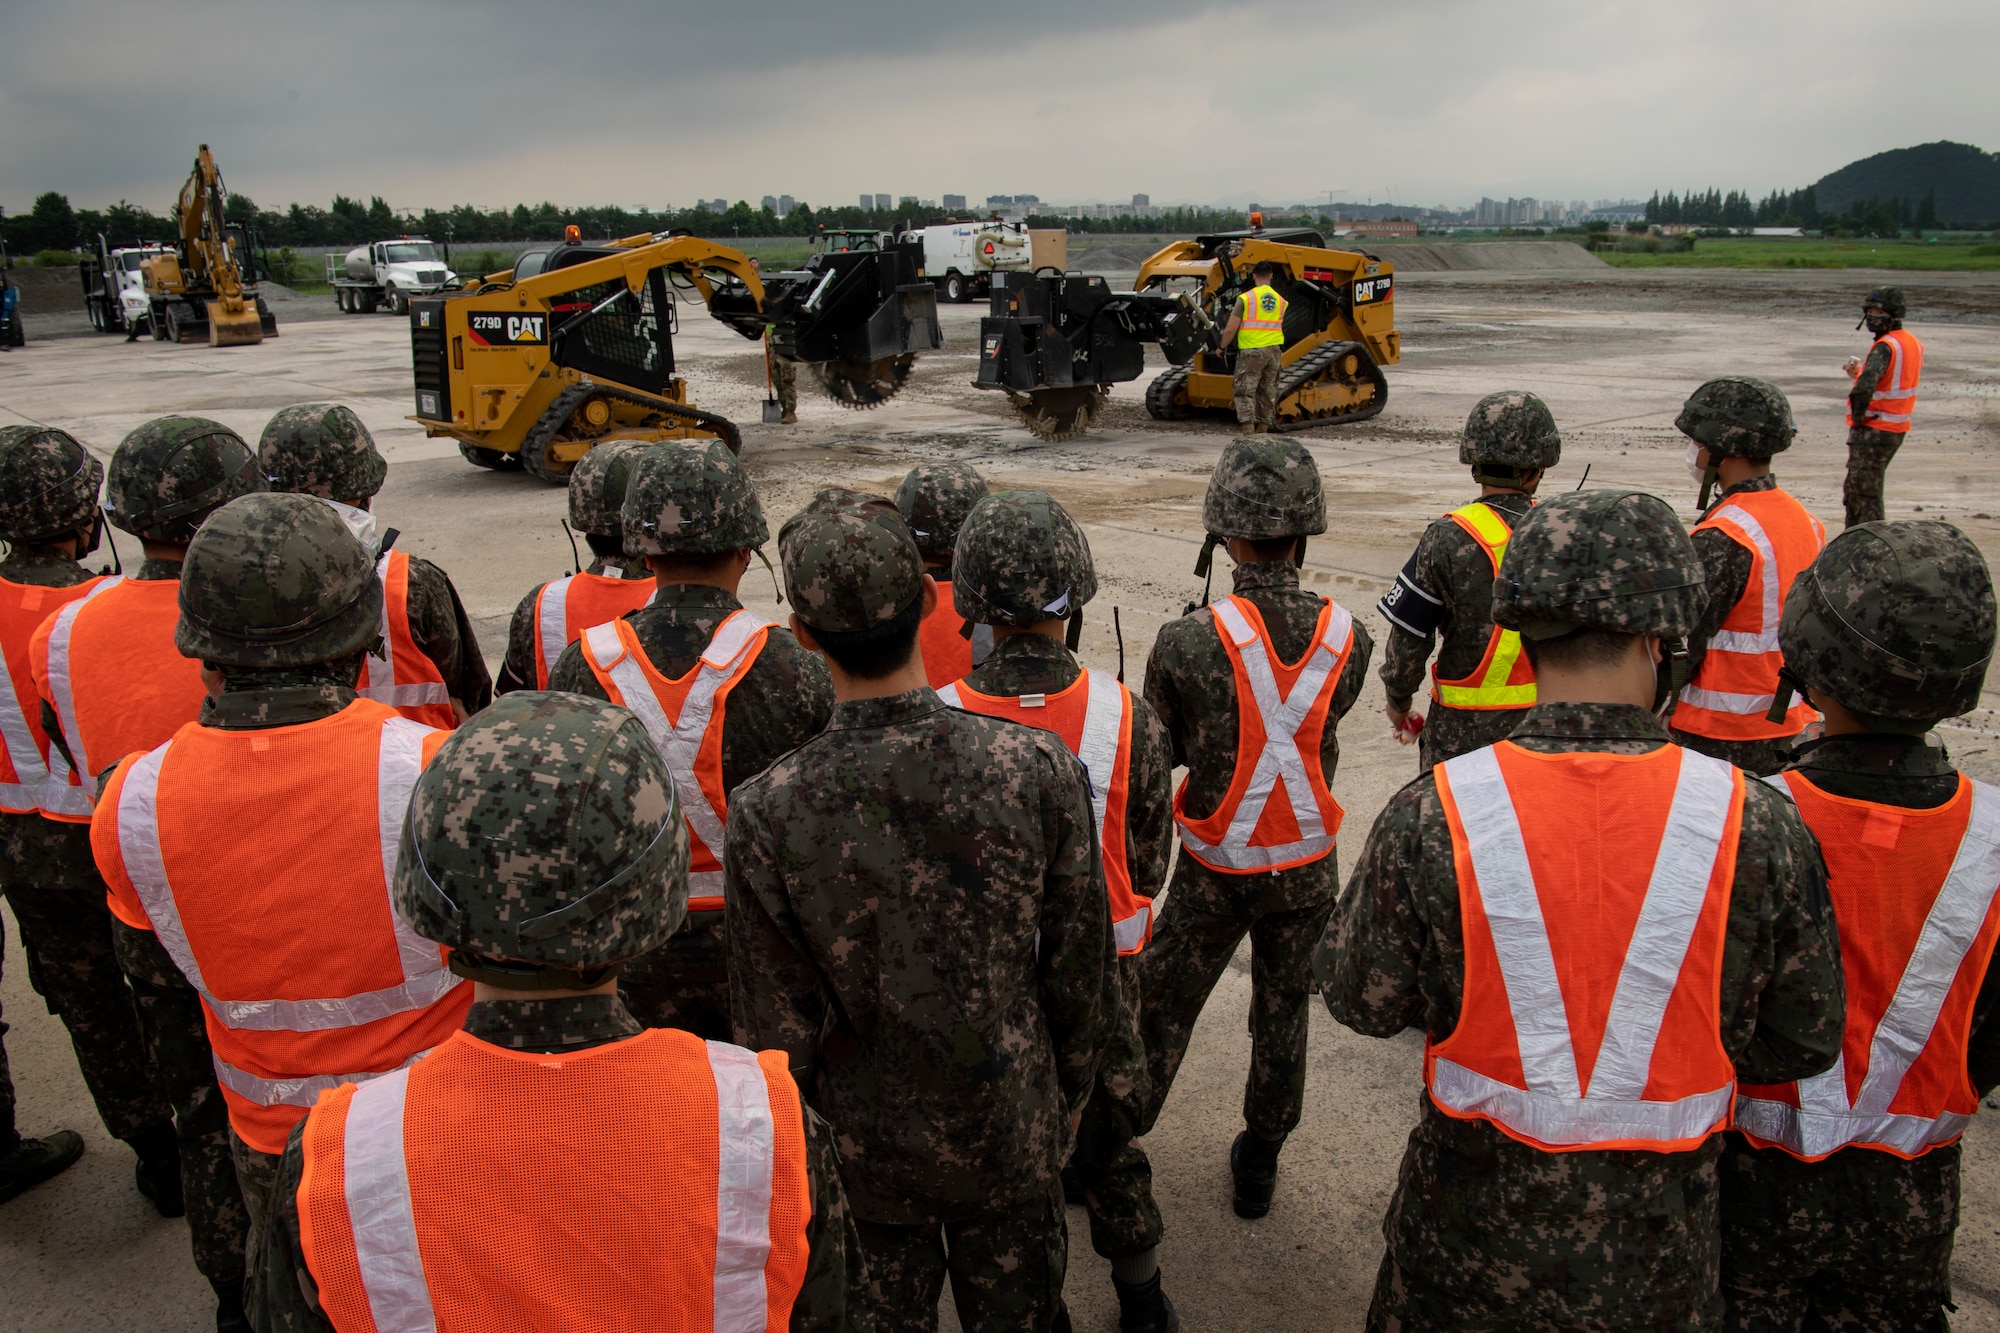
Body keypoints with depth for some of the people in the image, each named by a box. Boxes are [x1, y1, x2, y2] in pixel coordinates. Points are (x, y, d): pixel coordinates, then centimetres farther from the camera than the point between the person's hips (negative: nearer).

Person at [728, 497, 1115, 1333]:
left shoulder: (765, 814, -26)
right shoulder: (1039, 769, -23)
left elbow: (777, 1031, -14)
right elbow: (1082, 978, -11)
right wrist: (1066, 1105, 7)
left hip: (866, 1147, 0)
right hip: (1011, 1138, 1)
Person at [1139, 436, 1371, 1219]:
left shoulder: (1188, 643, -23)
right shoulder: (1347, 639, -13)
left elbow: (1160, 750, -7)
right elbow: (1322, 731, 2)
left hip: (1216, 870, -2)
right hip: (1307, 867, 2)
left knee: (1162, 1014, 16)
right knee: (1282, 1015, 20)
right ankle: (1259, 1165, 37)